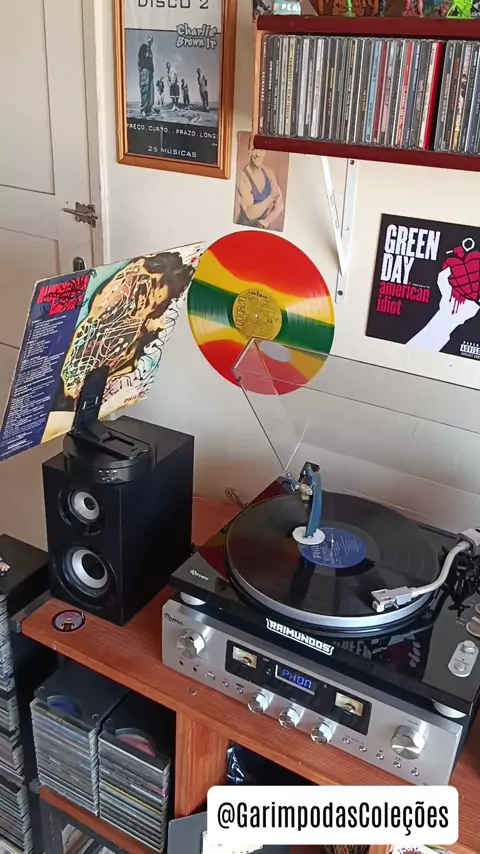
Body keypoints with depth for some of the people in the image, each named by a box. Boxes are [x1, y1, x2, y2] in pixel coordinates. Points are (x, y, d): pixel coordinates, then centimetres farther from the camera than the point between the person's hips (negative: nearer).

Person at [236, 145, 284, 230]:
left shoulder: (270, 173, 2)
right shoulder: (242, 176, -14)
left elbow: (280, 206, 0)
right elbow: (250, 214, -23)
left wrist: (267, 221, -16)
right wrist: (271, 197, -30)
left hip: (264, 229, 4)